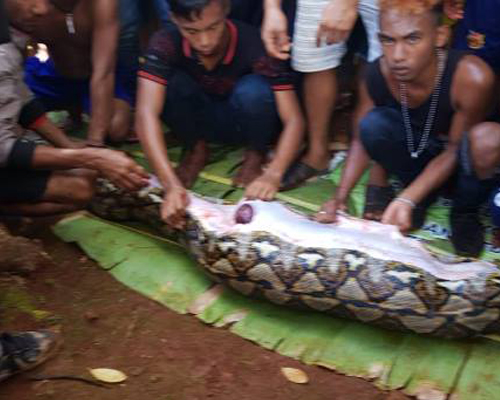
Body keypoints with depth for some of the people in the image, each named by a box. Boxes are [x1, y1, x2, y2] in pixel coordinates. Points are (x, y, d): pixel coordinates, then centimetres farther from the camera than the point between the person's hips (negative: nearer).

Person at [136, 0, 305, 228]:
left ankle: (255, 155, -4)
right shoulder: (166, 45, -27)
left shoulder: (255, 46, -30)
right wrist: (172, 185, -49)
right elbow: (146, 114, -37)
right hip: (201, 121, 2)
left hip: (246, 124, -1)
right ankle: (196, 149, -1)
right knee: (169, 83, -29)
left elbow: (293, 120, -30)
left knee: (254, 90, -34)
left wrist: (273, 174, -47)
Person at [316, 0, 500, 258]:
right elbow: (362, 138, -8)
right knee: (373, 123, -26)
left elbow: (453, 150, -21)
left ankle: (464, 212, -4)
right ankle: (424, 197, 0)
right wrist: (340, 197, -17)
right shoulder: (378, 74, -23)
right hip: (417, 156, 3)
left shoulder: (472, 77, -33)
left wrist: (405, 199, -29)